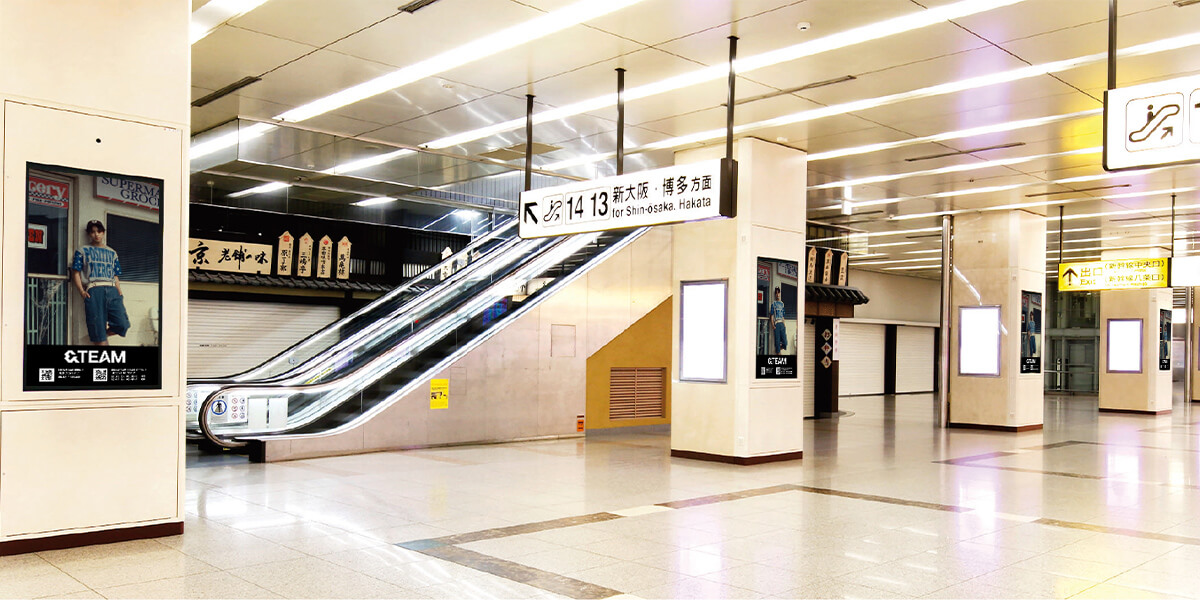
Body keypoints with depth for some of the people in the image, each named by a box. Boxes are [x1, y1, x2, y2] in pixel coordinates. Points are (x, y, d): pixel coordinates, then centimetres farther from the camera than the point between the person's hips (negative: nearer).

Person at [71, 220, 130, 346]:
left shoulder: (111, 253, 25)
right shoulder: (83, 251, 17)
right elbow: (76, 273, 9)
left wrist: (120, 293, 7)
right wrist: (82, 291, -6)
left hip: (112, 290, 3)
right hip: (93, 291, -3)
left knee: (123, 324, -14)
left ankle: (101, 334, 11)